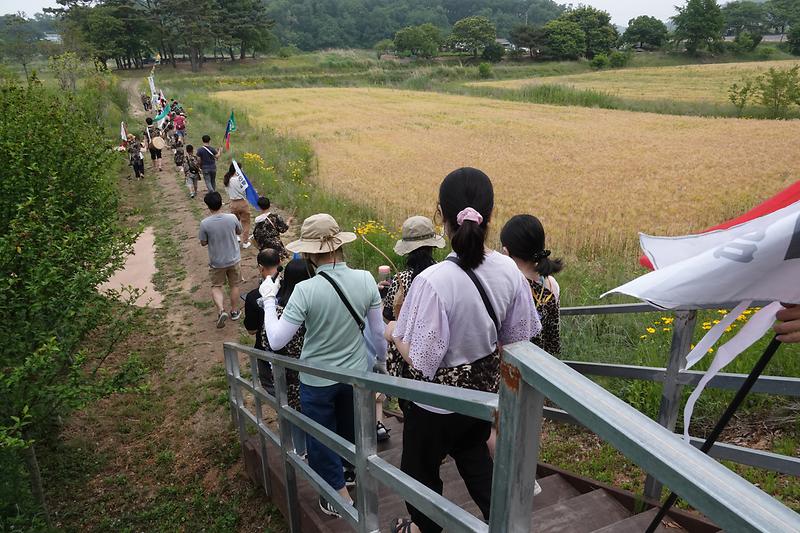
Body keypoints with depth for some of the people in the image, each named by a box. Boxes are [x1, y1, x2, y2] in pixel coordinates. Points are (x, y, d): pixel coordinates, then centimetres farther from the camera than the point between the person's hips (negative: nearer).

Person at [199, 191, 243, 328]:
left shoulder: (205, 223, -19)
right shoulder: (232, 218, -15)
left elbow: (203, 242, -7)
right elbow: (239, 232, 4)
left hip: (216, 262, -1)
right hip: (234, 259, 2)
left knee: (216, 286, 16)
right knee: (234, 285, 19)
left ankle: (221, 310, -4)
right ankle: (234, 312, 31)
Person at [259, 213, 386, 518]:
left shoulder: (306, 290, -25)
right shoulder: (365, 279, -14)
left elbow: (276, 341, -18)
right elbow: (378, 331, -3)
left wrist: (269, 300, -5)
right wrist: (382, 357, 16)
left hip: (317, 381, -4)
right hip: (356, 374, 4)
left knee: (321, 439, 19)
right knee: (350, 428, 29)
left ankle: (339, 496, 32)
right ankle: (352, 471, 52)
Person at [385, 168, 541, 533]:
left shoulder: (433, 281, -32)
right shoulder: (509, 270, -14)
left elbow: (421, 361, -25)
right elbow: (518, 338, -1)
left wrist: (394, 333, -6)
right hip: (486, 388, 5)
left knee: (421, 466, 24)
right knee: (473, 452, 33)